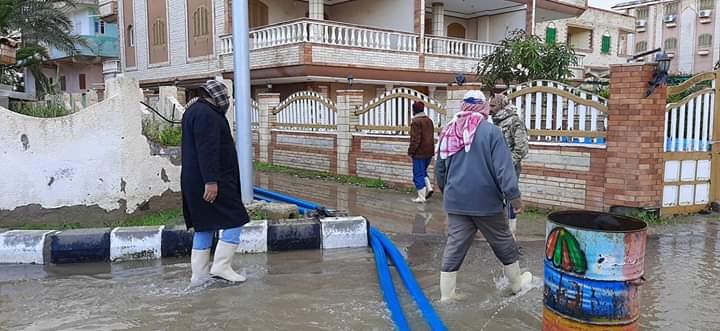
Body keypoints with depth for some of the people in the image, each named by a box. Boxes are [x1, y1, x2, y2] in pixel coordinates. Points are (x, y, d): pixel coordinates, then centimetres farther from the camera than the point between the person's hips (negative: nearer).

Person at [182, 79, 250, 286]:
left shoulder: (193, 111, 20)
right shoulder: (206, 114, -14)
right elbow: (206, 150, -22)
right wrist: (211, 181, -25)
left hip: (193, 183, 10)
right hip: (211, 181, -10)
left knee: (204, 227, 12)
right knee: (234, 220, -3)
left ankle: (199, 275, 16)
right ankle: (221, 266, -4)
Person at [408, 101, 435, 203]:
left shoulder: (416, 122, -16)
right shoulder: (429, 120, 9)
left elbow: (415, 139, -19)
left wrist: (411, 151, -9)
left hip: (419, 153, -8)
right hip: (429, 152, 8)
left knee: (418, 175, 2)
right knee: (423, 172, 24)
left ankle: (421, 197, 4)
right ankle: (429, 188, 8)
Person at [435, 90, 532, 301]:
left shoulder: (449, 132, 7)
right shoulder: (490, 131, -10)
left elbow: (439, 169, 16)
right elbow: (503, 167, -16)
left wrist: (446, 191, 29)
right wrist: (514, 196, -10)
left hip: (456, 201, 4)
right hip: (485, 201, -4)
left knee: (455, 246, 7)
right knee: (503, 242, 14)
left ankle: (446, 293, 8)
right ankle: (517, 283, 32)